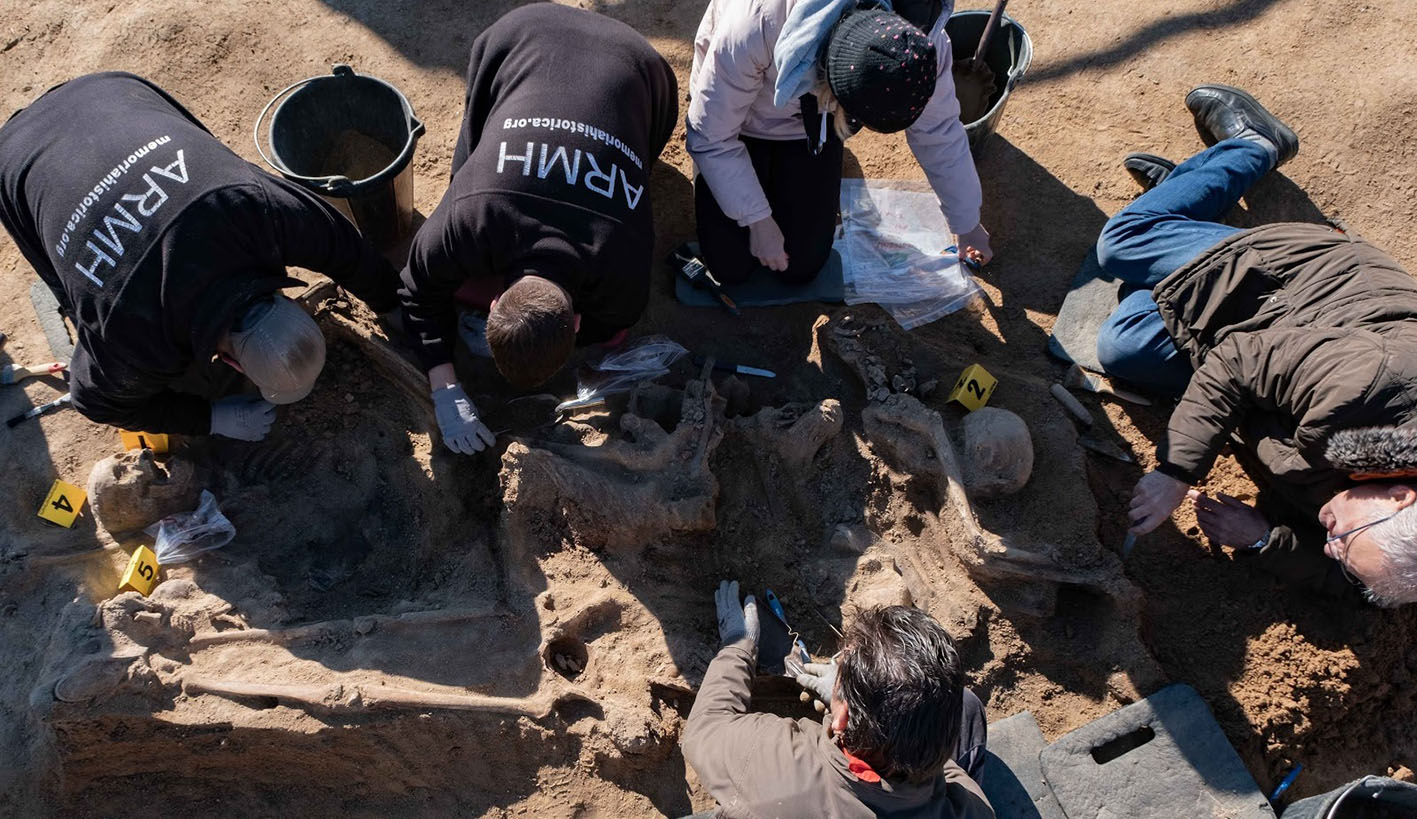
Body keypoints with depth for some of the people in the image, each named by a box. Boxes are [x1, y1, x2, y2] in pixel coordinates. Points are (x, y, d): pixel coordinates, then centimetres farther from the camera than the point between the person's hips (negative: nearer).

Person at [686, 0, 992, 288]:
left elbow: (941, 136, -11)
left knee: (801, 268, -1)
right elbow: (710, 137, -27)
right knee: (731, 267, -3)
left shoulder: (919, 44, -32)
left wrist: (967, 225, 3)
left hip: (811, 127, 2)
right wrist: (759, 222, -19)